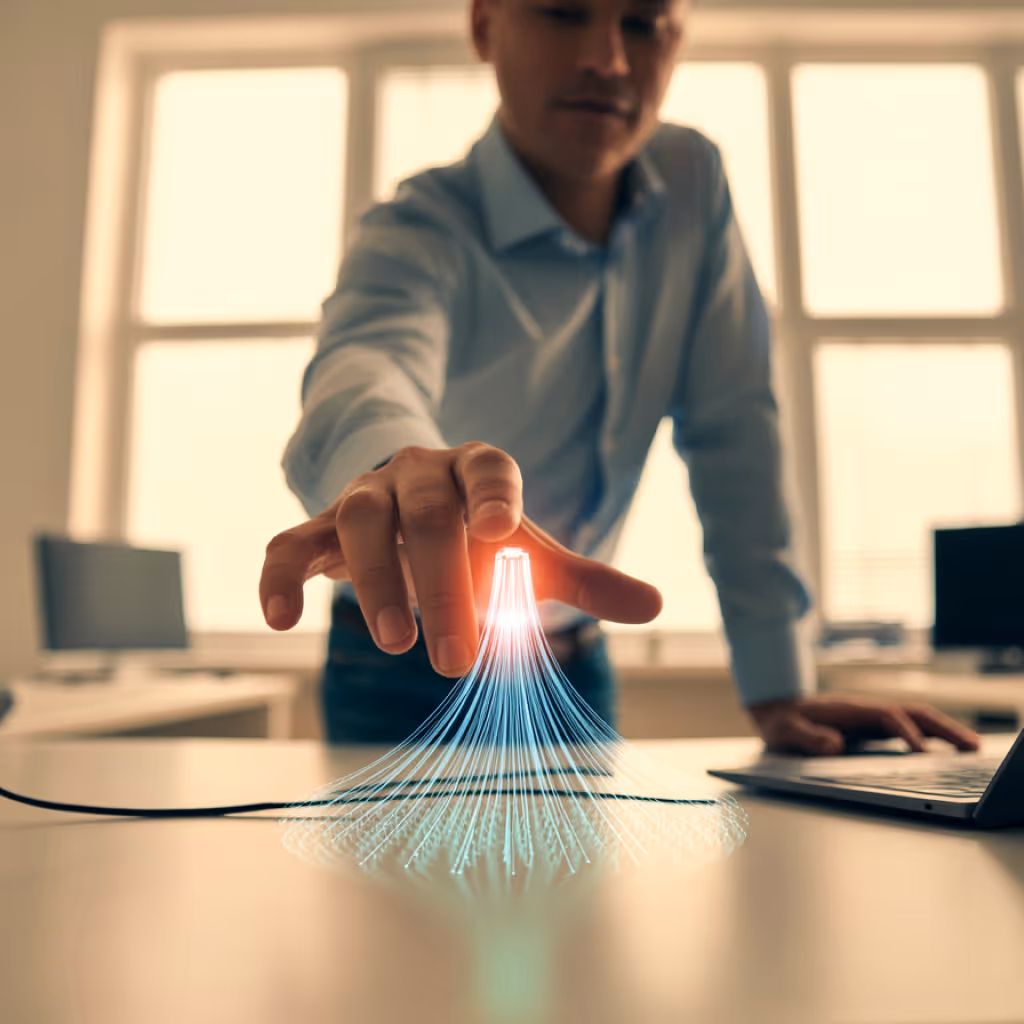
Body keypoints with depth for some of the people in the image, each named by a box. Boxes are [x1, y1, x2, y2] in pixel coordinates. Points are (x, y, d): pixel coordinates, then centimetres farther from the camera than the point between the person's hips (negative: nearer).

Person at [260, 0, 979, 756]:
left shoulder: (693, 182, -6)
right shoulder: (416, 236, -20)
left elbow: (732, 425, -9)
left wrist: (780, 691, -13)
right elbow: (368, 364, -42)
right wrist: (398, 473, -68)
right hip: (412, 672, -3)